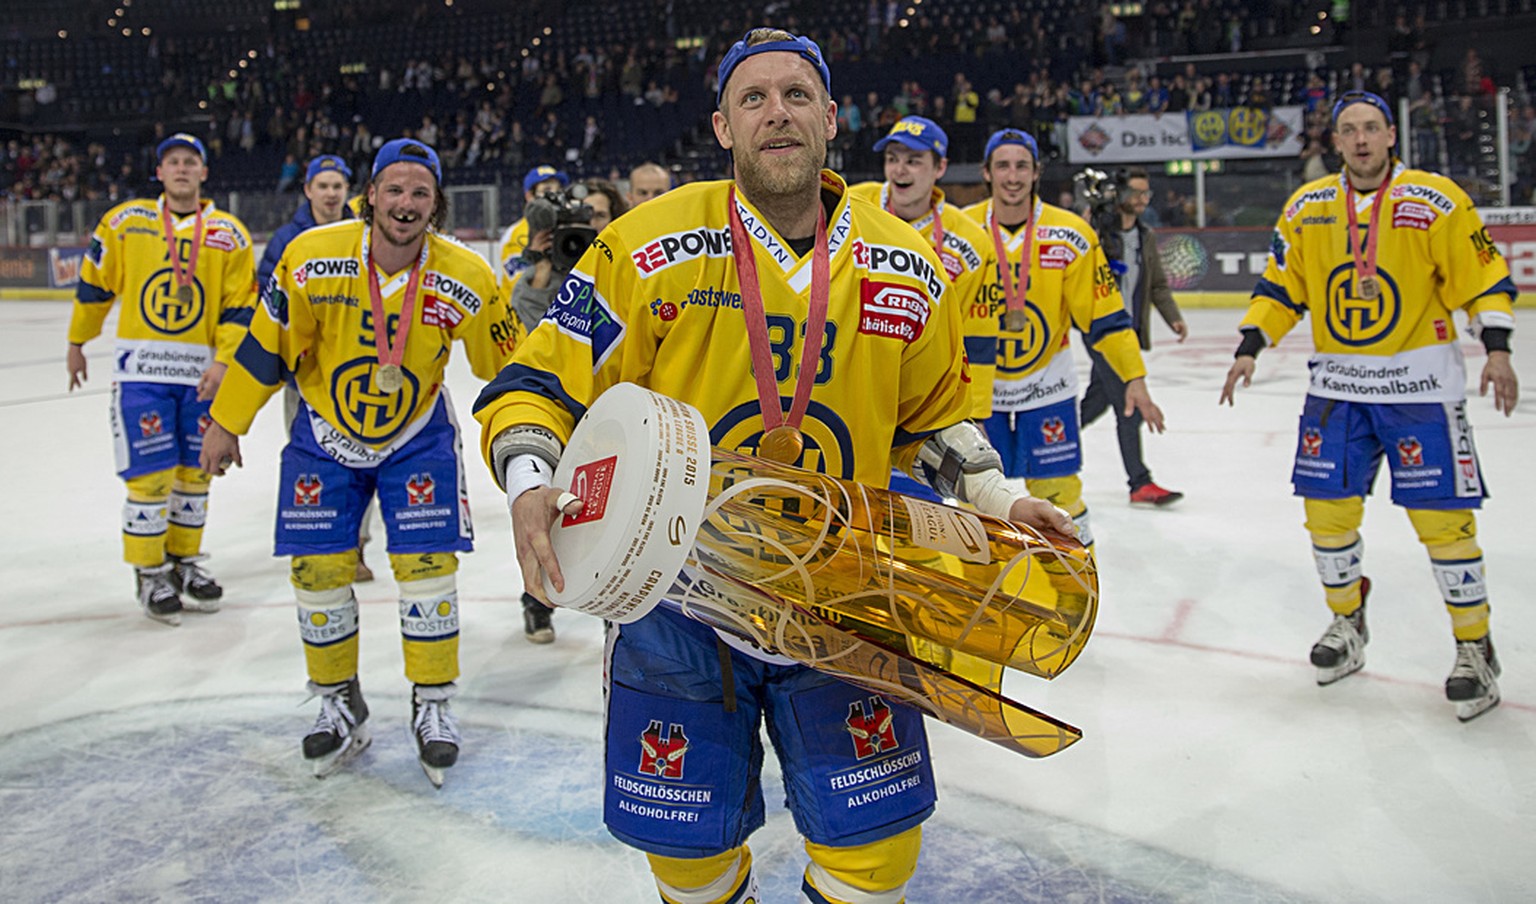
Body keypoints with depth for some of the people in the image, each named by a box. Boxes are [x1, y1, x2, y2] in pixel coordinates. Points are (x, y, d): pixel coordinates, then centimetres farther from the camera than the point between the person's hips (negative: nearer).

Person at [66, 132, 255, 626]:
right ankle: (149, 572, 9)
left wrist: (223, 361, -10)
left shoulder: (230, 235, 2)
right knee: (151, 474, -5)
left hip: (201, 371, 2)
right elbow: (93, 284, 10)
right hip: (141, 365, -2)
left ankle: (184, 559, 26)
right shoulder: (124, 223, 2)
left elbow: (240, 307, 0)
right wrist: (77, 342, 15)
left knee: (194, 471, 10)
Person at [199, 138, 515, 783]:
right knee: (318, 570, 1)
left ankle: (433, 707, 12)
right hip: (324, 433, 1)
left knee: (426, 565, -7)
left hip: (418, 437, -1)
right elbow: (265, 348, -7)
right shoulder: (312, 259, -19)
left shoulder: (466, 279, -19)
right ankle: (340, 706, 22)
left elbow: (503, 364, -5)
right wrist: (226, 426, 0)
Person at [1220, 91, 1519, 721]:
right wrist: (1250, 347, 0)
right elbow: (1281, 285, 9)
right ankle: (1347, 623, 27)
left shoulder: (1436, 201, -6)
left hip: (1420, 381, -3)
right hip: (1337, 382, 4)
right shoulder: (1307, 207, 4)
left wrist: (1496, 348, -16)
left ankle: (1476, 649, 11)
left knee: (1441, 516, -5)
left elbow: (1483, 277, -5)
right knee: (1327, 508, 5)